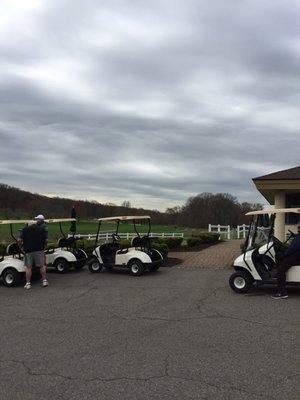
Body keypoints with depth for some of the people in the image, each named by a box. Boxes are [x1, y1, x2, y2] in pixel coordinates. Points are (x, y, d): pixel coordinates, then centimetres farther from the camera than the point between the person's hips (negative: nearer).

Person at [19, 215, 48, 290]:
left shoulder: (25, 229, 5)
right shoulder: (42, 229, 4)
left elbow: (20, 240, -2)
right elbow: (45, 241, 2)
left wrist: (22, 246, 14)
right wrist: (43, 246, 18)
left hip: (28, 250, 1)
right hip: (39, 250, 0)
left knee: (28, 267, 4)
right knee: (42, 265, 8)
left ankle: (28, 283, 2)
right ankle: (44, 280, 8)